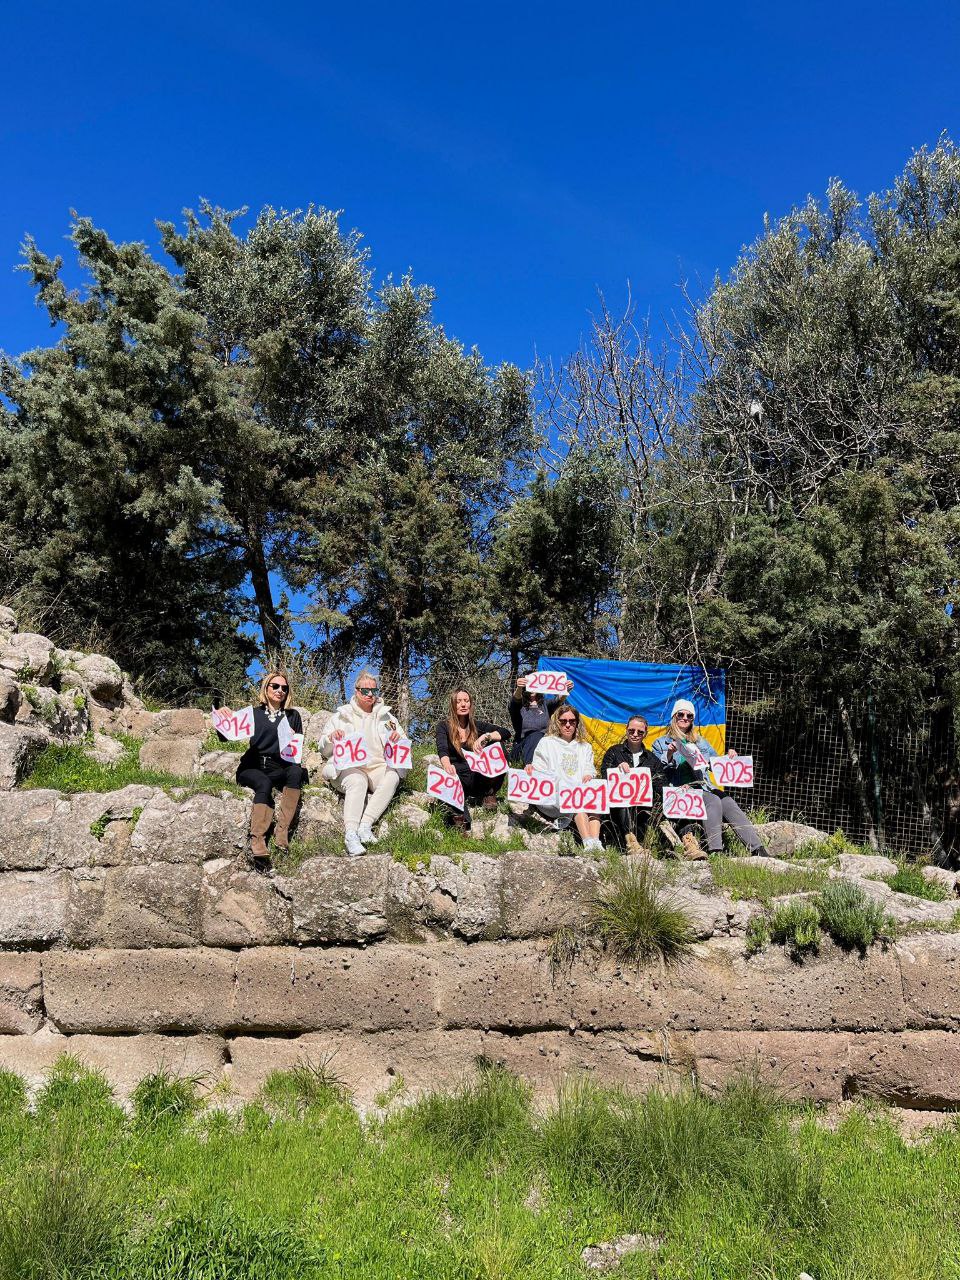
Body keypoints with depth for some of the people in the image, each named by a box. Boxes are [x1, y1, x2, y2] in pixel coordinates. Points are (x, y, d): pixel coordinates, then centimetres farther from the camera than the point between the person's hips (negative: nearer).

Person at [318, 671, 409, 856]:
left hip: (378, 767, 2)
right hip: (349, 767, -2)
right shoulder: (341, 715, 16)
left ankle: (365, 825, -39)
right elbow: (324, 750, 15)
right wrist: (331, 738, -8)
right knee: (357, 781, -37)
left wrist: (399, 738, -2)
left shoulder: (385, 716, 21)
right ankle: (351, 834, -48)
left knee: (392, 777, -32)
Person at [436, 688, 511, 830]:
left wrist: (484, 737, -23)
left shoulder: (478, 725, 9)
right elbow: (442, 749, -17)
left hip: (479, 778, 2)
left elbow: (506, 733, -3)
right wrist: (447, 765, -40)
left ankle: (489, 794, -10)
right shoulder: (444, 726, 3)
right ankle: (460, 822, -53)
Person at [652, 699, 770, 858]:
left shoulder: (701, 742, 31)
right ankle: (714, 850, -45)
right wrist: (669, 754, -13)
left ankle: (758, 849, -39)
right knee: (714, 801, -34)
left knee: (729, 804, -27)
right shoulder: (661, 743, 16)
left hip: (705, 787, 4)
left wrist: (729, 758, 11)